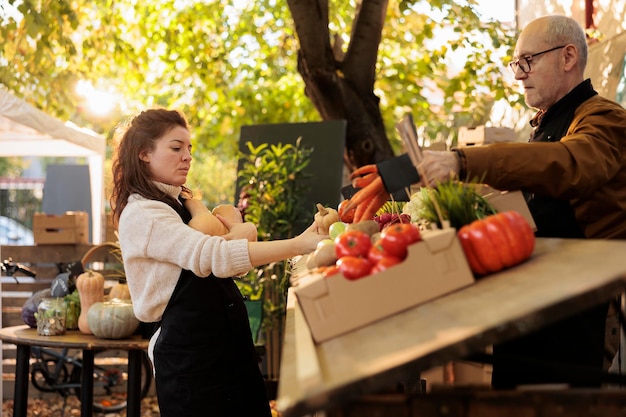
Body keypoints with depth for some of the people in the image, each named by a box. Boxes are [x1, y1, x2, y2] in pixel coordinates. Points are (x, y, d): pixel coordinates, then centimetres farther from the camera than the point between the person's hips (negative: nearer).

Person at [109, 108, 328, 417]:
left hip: (227, 342, 8)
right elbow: (215, 257, -26)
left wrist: (243, 232, -14)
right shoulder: (141, 214, -14)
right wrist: (300, 244, -29)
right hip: (189, 353, -8)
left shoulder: (180, 202, 14)